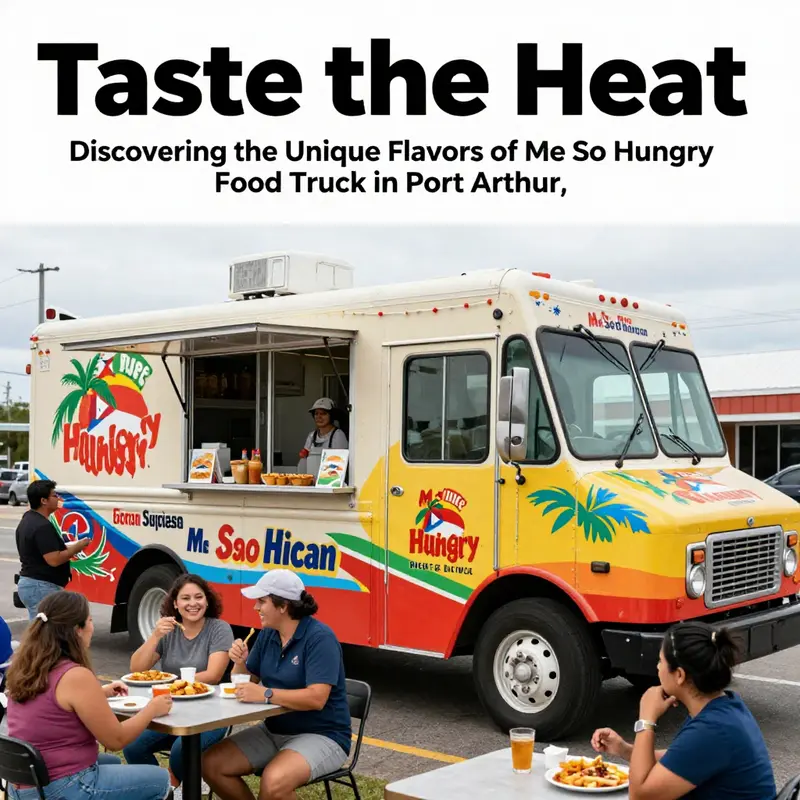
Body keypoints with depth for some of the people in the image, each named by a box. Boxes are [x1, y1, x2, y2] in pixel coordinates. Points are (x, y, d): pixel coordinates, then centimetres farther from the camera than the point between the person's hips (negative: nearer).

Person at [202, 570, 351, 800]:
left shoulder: (319, 637, -19)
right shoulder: (267, 634, 5)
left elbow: (316, 698, -28)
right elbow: (247, 682, 12)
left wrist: (266, 695, -34)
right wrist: (240, 663, -9)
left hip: (320, 736, -8)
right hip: (274, 731, 8)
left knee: (274, 781, -34)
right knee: (211, 764, -5)